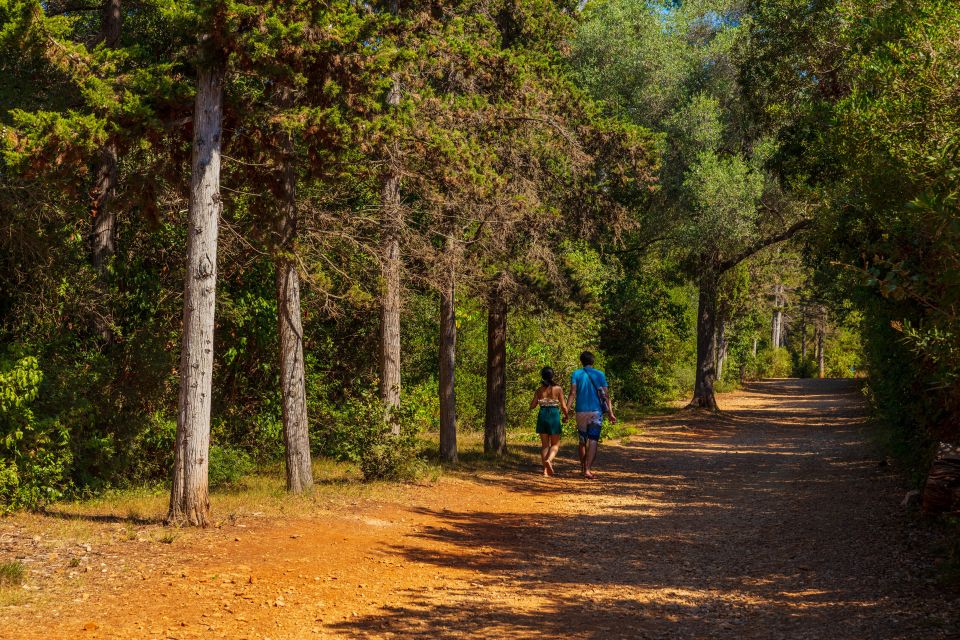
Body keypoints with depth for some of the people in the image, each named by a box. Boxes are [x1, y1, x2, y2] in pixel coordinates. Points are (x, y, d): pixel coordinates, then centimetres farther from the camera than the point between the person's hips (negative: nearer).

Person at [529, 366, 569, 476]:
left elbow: (532, 406, 3)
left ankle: (545, 469, 5)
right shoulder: (558, 388, -6)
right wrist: (565, 416, 14)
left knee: (544, 444, 11)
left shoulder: (539, 390, 1)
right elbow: (563, 406, -4)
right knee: (555, 444, 8)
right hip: (554, 416, -3)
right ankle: (549, 460, -21)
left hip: (542, 416, 3)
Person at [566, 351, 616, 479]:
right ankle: (588, 469, -20)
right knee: (593, 441, -7)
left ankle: (583, 468, 26)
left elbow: (572, 393, -9)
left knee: (582, 441, 16)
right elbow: (606, 395, 0)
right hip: (596, 411, -1)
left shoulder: (576, 374, 3)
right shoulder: (600, 375, 4)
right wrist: (611, 413, 1)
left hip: (581, 411, 1)